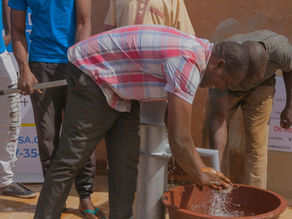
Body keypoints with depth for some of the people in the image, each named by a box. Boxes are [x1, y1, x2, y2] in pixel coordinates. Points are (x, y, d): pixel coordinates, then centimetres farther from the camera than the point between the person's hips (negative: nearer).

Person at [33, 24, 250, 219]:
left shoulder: (198, 49, 1)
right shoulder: (188, 62, -30)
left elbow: (179, 126, 8)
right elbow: (179, 140, -29)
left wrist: (201, 168, 8)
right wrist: (200, 175, -12)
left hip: (123, 90, 9)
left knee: (126, 163, 3)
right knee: (70, 160, -5)